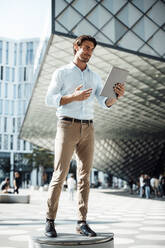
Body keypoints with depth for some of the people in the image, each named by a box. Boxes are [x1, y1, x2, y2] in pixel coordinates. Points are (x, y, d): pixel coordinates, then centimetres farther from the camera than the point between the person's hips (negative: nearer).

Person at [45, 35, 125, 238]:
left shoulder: (94, 77, 17)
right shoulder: (61, 73, 4)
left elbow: (105, 103, 6)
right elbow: (50, 100, -5)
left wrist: (117, 95, -17)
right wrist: (73, 96, -20)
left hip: (87, 129, 4)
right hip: (67, 127, -4)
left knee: (84, 176, 1)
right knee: (60, 175, -8)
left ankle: (82, 223, 5)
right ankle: (50, 221, 2)